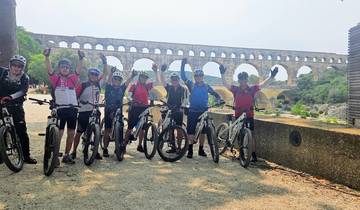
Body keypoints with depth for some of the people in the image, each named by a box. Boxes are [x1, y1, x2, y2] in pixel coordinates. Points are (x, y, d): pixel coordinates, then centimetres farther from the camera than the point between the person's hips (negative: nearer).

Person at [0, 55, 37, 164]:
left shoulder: (24, 78, -4)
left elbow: (23, 91, -18)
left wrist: (10, 97, -33)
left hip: (16, 106, 0)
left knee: (22, 131, -2)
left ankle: (26, 156, 8)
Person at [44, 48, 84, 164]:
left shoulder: (72, 79, 10)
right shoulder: (55, 79, 3)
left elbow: (79, 70, -3)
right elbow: (49, 69, -10)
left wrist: (81, 58, -17)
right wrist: (47, 57, -24)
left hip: (72, 109, 3)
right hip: (60, 109, -3)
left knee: (71, 133, 8)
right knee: (58, 134, -2)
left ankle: (66, 155, 21)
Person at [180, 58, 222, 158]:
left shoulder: (206, 86, 6)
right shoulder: (191, 85, 1)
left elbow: (215, 93, 12)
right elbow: (183, 77, -8)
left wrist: (219, 99, -8)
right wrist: (183, 65, -16)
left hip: (203, 111, 2)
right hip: (193, 111, -2)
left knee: (202, 131, 7)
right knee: (191, 131, -3)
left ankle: (201, 150, 19)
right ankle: (190, 150, 7)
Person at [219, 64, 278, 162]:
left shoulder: (252, 89, 1)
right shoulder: (235, 89, 1)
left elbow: (263, 84, -4)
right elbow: (225, 84, -7)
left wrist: (272, 76, -15)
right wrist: (222, 74, -20)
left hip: (249, 115, -1)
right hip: (238, 115, 2)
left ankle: (254, 154, 5)